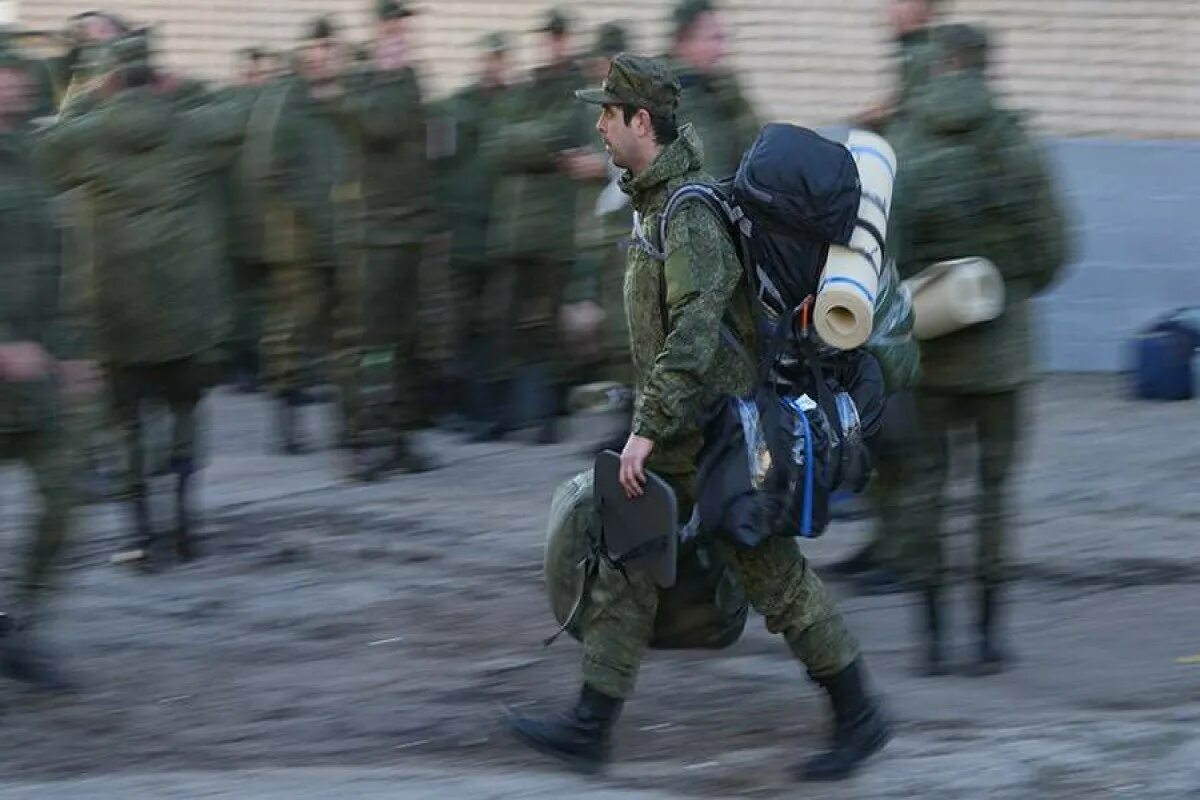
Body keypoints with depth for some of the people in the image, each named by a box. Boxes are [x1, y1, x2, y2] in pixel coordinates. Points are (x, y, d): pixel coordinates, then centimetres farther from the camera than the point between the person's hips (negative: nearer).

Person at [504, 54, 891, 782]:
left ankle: (859, 716, 11)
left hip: (716, 433, -10)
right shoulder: (660, 198, 10)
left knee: (775, 577, -1)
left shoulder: (691, 213, -22)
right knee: (624, 565, 5)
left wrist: (647, 427, -33)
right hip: (682, 436, 10)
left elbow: (694, 330, -31)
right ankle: (591, 726, 5)